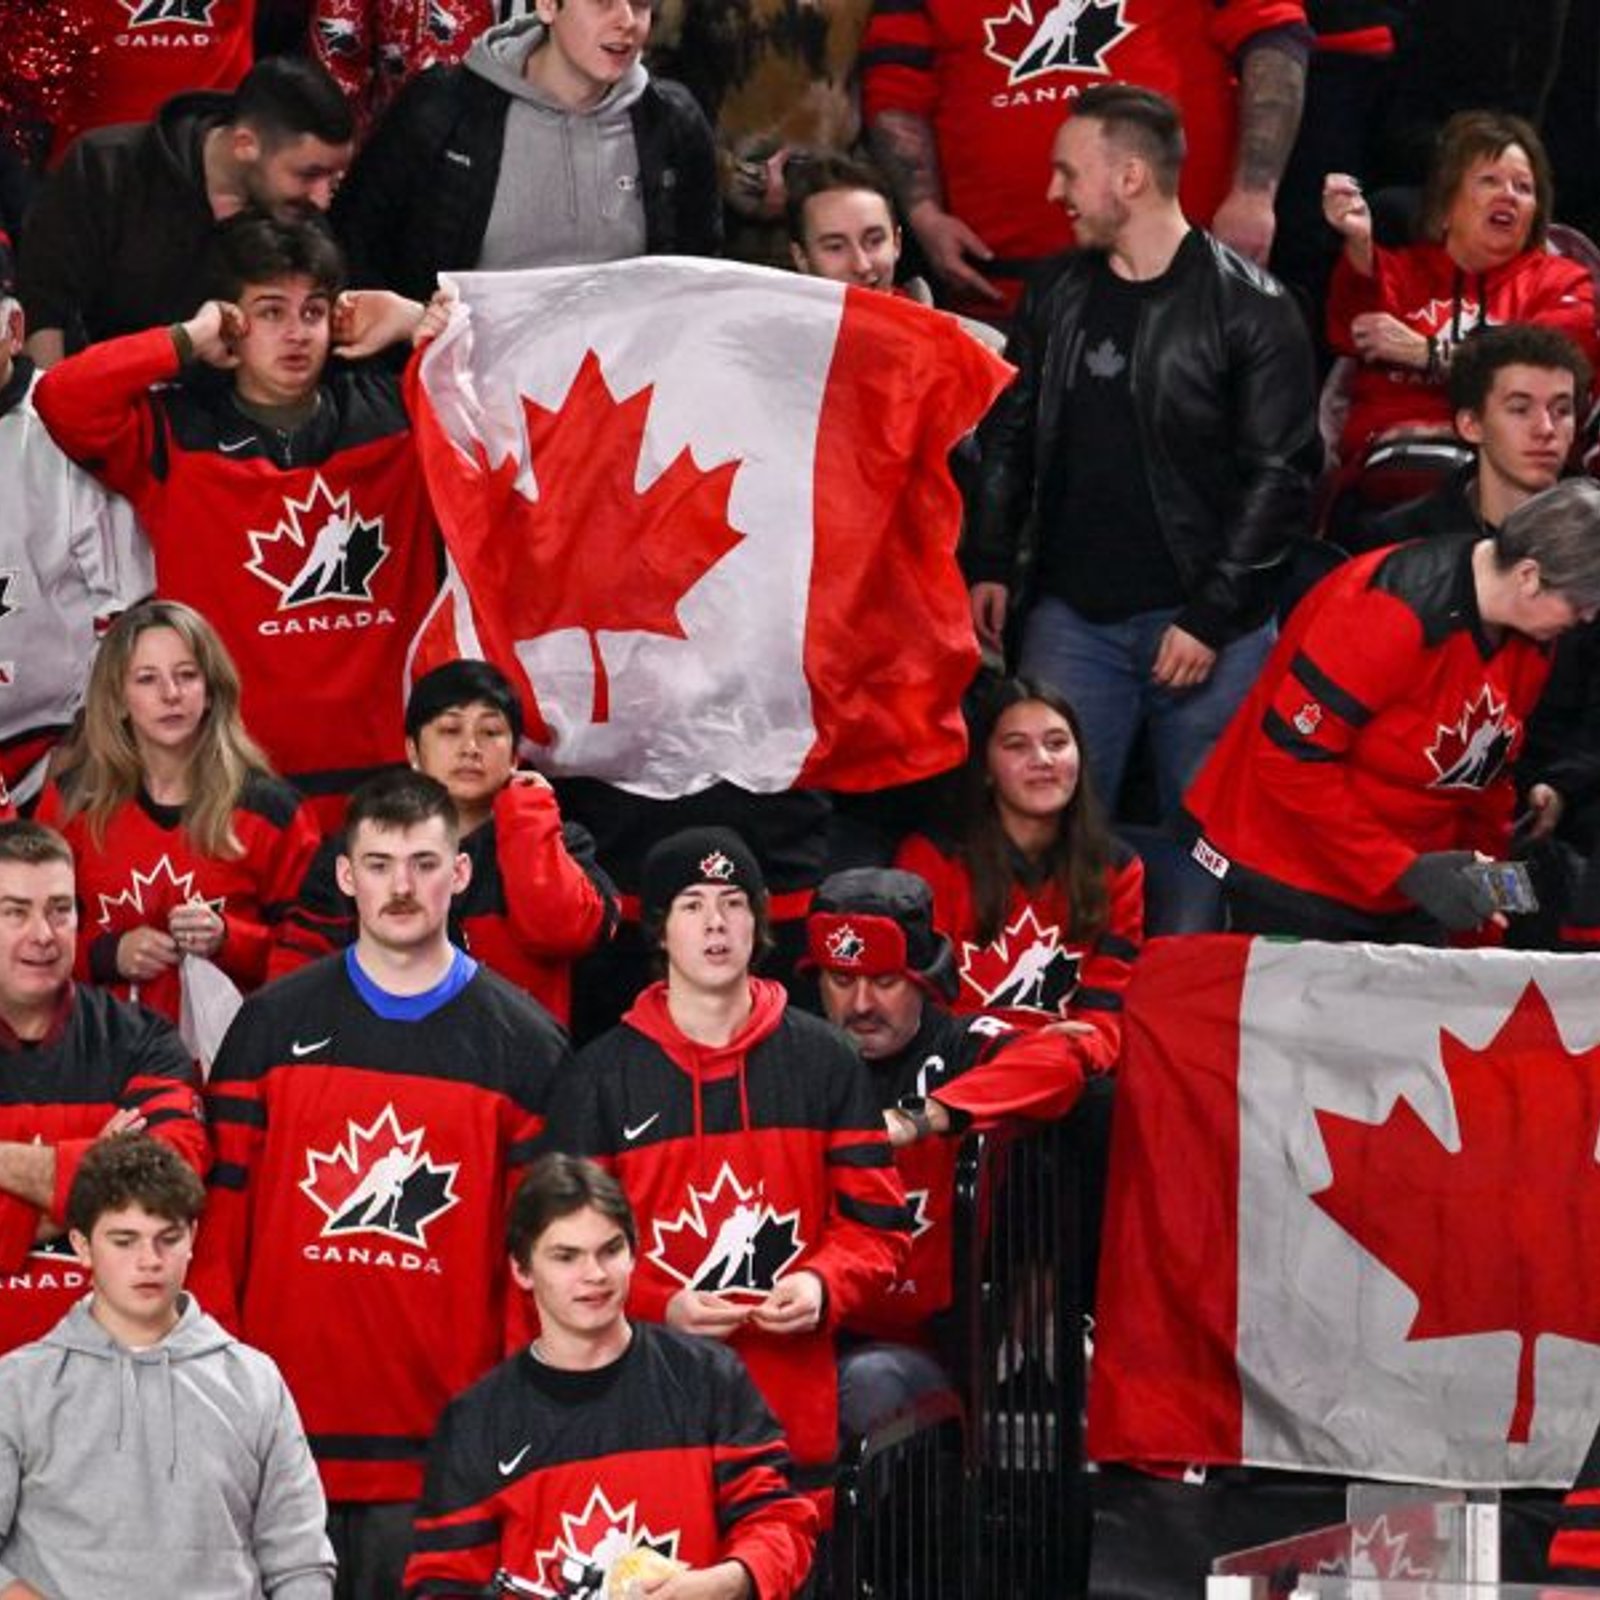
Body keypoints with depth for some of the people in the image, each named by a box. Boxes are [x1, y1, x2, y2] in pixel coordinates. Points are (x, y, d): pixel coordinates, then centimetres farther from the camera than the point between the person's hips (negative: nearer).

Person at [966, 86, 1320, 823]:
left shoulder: (1250, 310, -6)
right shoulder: (1059, 299, 11)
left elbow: (1278, 477, -8)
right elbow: (1007, 438, 18)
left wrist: (1211, 617, -12)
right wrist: (988, 565, 6)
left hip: (1209, 624, -4)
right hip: (1074, 616, 4)